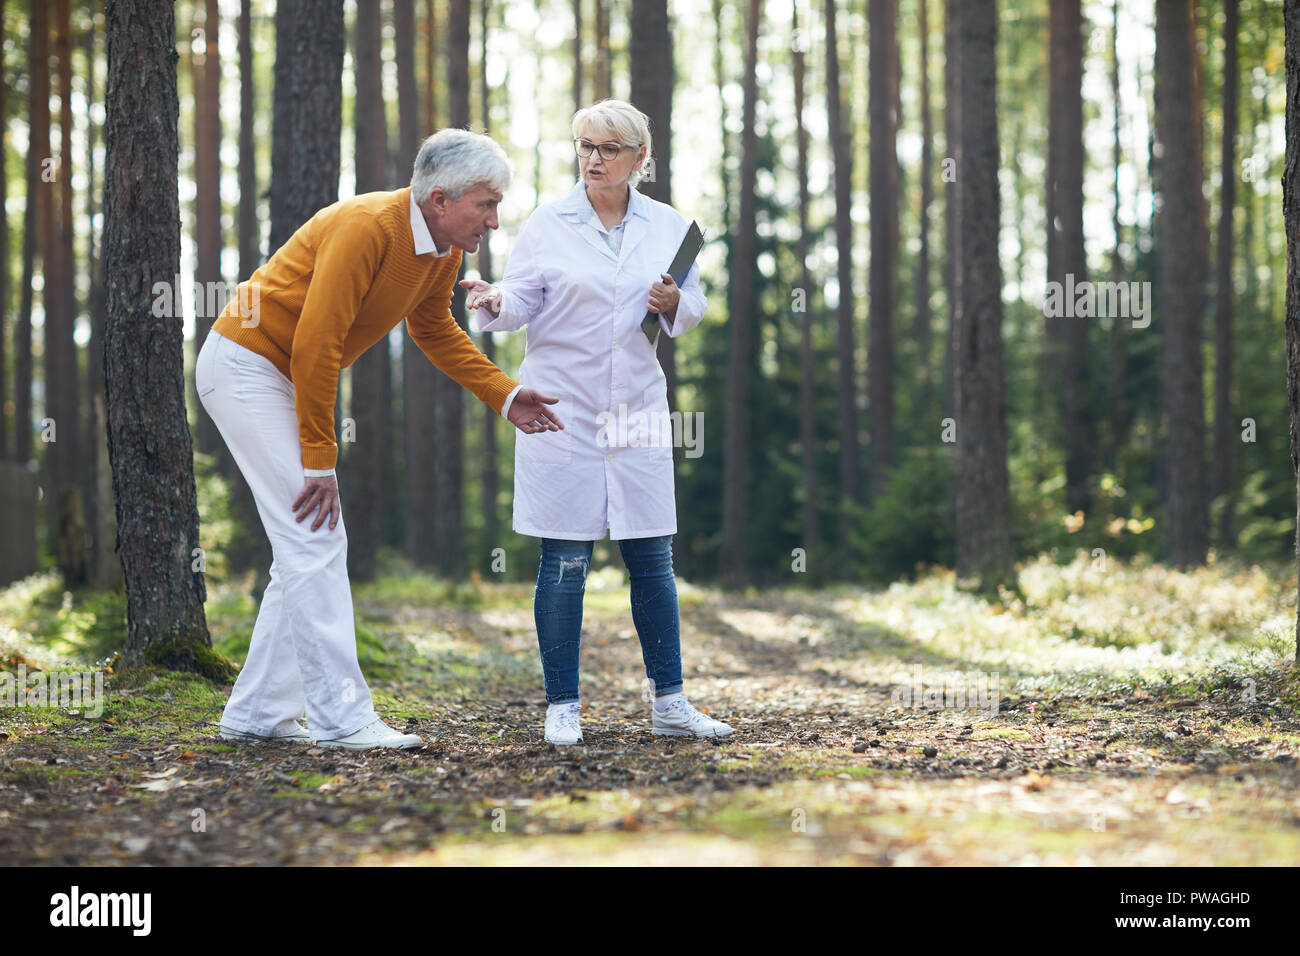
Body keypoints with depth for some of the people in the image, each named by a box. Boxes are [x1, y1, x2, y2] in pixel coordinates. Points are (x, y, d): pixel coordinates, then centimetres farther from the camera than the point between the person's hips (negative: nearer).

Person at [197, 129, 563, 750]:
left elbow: (434, 330, 18)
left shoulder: (445, 249, 0)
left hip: (288, 376, 10)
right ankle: (341, 717, -10)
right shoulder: (366, 228, -28)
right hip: (245, 366, -10)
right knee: (314, 539, -12)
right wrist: (319, 462, -23)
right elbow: (313, 347, -28)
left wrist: (505, 396, 5)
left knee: (310, 549, 9)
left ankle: (256, 714, 14)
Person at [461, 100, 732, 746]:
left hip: (636, 412, 2)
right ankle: (563, 707, 7)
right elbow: (522, 304, -1)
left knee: (653, 559, 4)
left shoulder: (668, 227, 8)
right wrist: (492, 301, -23)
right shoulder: (546, 226, 1)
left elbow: (692, 310, 13)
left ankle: (669, 703, 13)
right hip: (561, 412, -2)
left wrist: (673, 303, -9)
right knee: (564, 562, -1)